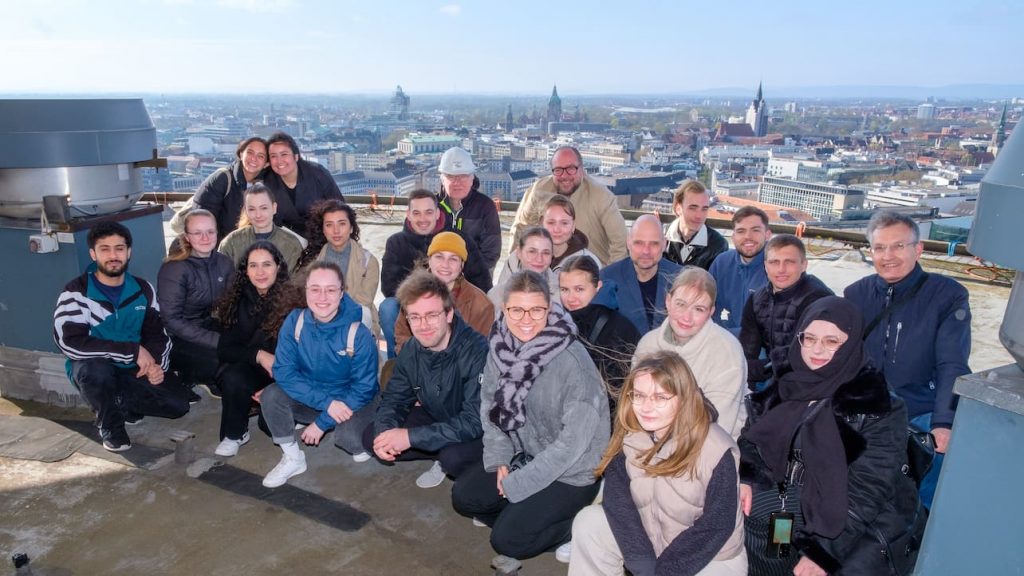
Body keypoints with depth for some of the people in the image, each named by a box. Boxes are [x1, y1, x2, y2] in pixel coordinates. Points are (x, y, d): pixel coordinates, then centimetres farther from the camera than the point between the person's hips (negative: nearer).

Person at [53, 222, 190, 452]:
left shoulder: (143, 290, 0)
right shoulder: (76, 292, -14)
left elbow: (157, 334, 4)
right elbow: (70, 342, -26)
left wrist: (156, 364, -18)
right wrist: (133, 351, -28)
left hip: (135, 369, 4)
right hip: (95, 368, -3)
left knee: (178, 404, -13)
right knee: (96, 370, -39)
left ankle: (122, 403, 15)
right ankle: (110, 425, -9)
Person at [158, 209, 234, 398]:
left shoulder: (224, 263, -1)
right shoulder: (174, 269, -18)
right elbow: (171, 321, -20)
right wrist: (217, 340, -27)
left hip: (209, 327, 6)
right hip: (177, 338, -6)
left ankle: (211, 380, 7)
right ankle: (185, 378, 3)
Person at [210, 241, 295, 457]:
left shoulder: (292, 300, -12)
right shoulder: (237, 301, 0)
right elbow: (224, 349, -1)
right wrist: (258, 355, -20)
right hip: (246, 369, 3)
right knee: (232, 378, -31)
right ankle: (234, 435, -5)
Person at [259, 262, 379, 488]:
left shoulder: (359, 334, -23)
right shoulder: (294, 321, -15)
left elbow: (363, 389, -16)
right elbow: (284, 372, -17)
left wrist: (322, 423, -17)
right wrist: (326, 403, -27)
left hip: (351, 402, -3)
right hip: (310, 399, 4)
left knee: (348, 436, -32)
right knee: (271, 396, -21)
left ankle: (361, 446, 7)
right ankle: (293, 459, 0)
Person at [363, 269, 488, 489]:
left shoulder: (476, 351, -31)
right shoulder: (411, 350, -8)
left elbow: (476, 421, -34)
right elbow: (394, 399, 1)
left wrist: (411, 436, -34)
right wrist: (385, 432, -22)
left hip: (479, 433, -6)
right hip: (436, 419, 6)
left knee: (455, 456, -36)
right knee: (371, 437, -4)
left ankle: (447, 460, -1)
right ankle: (443, 456, 1)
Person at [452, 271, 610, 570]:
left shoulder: (573, 360, -27)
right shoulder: (501, 345, -8)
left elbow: (573, 441, -24)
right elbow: (490, 405, 4)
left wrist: (517, 484, -18)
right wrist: (499, 458, -8)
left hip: (573, 471, -6)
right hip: (526, 455, 7)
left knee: (507, 539, -11)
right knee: (464, 496, 1)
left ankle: (578, 527, 9)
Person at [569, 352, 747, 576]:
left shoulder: (718, 452, -24)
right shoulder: (628, 435, -11)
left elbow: (716, 527, -21)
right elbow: (617, 500, -14)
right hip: (649, 538, 4)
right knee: (588, 522, -15)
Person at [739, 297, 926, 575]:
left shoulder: (877, 404, -11)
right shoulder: (789, 386, 5)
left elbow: (867, 490, -16)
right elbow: (754, 439, 11)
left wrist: (823, 552, -20)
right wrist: (744, 479, -9)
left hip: (861, 528, -5)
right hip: (794, 507, 5)